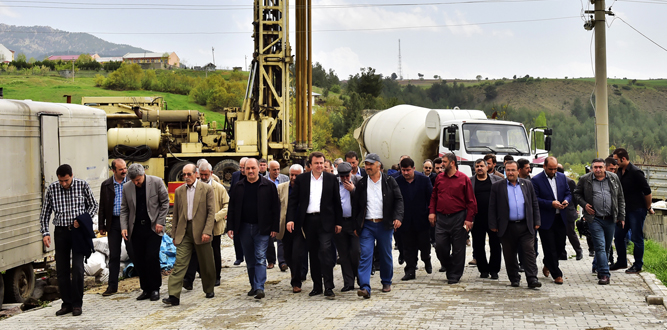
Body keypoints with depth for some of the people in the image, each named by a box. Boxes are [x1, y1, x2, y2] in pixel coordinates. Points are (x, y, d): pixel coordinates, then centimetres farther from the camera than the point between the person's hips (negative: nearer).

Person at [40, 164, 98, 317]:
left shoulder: (82, 185, -3)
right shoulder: (51, 189, 1)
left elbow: (93, 205, 7)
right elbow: (45, 213, 8)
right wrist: (45, 233, -2)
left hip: (78, 231, -2)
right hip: (61, 232, 2)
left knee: (77, 268, -7)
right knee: (61, 269, 4)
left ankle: (77, 304, 4)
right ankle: (67, 303, 15)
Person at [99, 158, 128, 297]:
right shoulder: (106, 185, 5)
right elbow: (102, 206, 9)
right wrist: (101, 226, 5)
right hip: (113, 222, 2)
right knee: (114, 255, 5)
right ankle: (112, 286, 11)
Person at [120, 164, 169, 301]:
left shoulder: (156, 182, -5)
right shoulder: (126, 187, 4)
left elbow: (165, 202, 1)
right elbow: (124, 209, 10)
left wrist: (160, 222, -5)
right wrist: (124, 227, -3)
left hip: (153, 228, -3)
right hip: (136, 229, 4)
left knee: (152, 258, -10)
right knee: (139, 260, 3)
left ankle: (155, 289, 4)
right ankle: (146, 289, 15)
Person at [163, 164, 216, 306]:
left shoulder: (207, 189, 0)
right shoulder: (179, 191, 11)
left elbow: (211, 212, -4)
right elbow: (176, 215, 14)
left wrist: (207, 231, -14)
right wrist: (174, 234, 10)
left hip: (201, 231, -2)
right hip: (184, 233, 2)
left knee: (206, 264, 8)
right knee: (179, 263, -8)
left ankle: (209, 289, 28)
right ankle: (174, 296, -13)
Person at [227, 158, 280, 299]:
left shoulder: (268, 185, -3)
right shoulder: (239, 187, 7)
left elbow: (276, 207, -2)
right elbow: (232, 207, 10)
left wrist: (275, 228, -7)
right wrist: (231, 227, 3)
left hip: (262, 228, -4)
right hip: (244, 228, 4)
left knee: (260, 258, -8)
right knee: (250, 260, 12)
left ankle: (259, 288, -12)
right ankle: (254, 286, 22)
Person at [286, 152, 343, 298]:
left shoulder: (331, 179, 5)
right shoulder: (301, 179, 7)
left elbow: (337, 202, 6)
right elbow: (293, 200, 6)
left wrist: (338, 222, 3)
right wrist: (290, 219, -4)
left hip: (325, 221, -2)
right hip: (308, 220, 2)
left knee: (325, 251, -12)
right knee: (313, 253, 9)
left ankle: (328, 287, -9)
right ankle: (317, 286, 17)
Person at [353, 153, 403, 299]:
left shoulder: (389, 181, 2)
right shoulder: (361, 184, 6)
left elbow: (398, 199, -1)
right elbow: (356, 205, 10)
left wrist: (398, 217, -16)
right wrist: (356, 226, 6)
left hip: (384, 225, 0)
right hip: (366, 225, 0)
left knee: (385, 255, 11)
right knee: (365, 256, -9)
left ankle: (386, 282, 29)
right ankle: (365, 287, -15)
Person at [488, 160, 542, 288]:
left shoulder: (527, 184, 10)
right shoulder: (497, 186, 4)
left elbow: (534, 204, 12)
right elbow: (492, 207, 3)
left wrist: (536, 221, 6)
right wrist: (493, 225, -2)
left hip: (525, 226, 1)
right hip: (507, 227, 0)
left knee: (529, 251, -6)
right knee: (509, 255, 6)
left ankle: (532, 279, -5)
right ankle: (514, 279, 18)